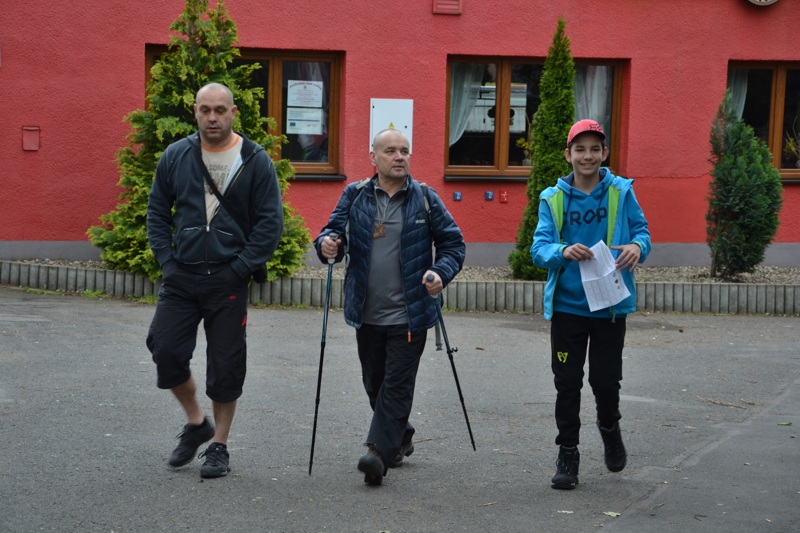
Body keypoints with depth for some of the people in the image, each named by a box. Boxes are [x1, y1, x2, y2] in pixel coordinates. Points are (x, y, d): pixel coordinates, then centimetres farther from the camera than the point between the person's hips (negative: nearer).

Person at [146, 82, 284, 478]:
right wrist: (167, 261, 1)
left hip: (229, 279, -2)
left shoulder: (255, 161, -3)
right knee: (165, 349, -6)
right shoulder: (175, 156, 5)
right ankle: (196, 423, 18)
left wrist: (240, 269, -10)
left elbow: (270, 223, -4)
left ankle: (219, 446, 17)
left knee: (225, 364, 3)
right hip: (180, 278, 3)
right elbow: (157, 212, 13)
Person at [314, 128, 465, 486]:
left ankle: (380, 451, -11)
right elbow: (334, 229, 7)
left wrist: (441, 272, -15)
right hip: (367, 313, 3)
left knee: (397, 384, -9)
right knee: (375, 384, 14)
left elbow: (453, 243, 4)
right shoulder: (355, 196, 5)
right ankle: (401, 438, 34)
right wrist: (327, 243, -18)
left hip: (409, 315, -3)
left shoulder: (425, 199, 1)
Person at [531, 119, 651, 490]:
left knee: (606, 380, 6)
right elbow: (539, 248, -5)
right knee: (567, 383, 4)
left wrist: (637, 246, -24)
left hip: (610, 304, 0)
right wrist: (562, 252, -27)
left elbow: (642, 231, 0)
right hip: (567, 304, 1)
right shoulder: (553, 199, 1)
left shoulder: (621, 192, 0)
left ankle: (609, 428, 37)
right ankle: (567, 454, 17)